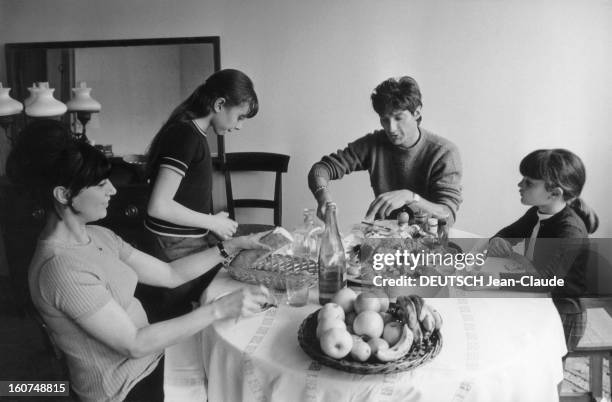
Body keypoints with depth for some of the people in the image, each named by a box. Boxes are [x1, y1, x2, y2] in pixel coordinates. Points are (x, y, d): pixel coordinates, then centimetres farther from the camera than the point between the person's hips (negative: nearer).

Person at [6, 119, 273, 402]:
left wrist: (232, 246, -4)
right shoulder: (61, 267, -26)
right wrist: (218, 310, -26)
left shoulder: (96, 236, 1)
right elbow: (134, 344, -25)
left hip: (150, 361, 7)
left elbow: (170, 274, 3)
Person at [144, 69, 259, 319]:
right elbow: (159, 207, -23)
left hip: (193, 241, 9)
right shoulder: (185, 136, -18)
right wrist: (212, 222, -13)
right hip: (179, 250, -9)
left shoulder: (192, 133, 11)